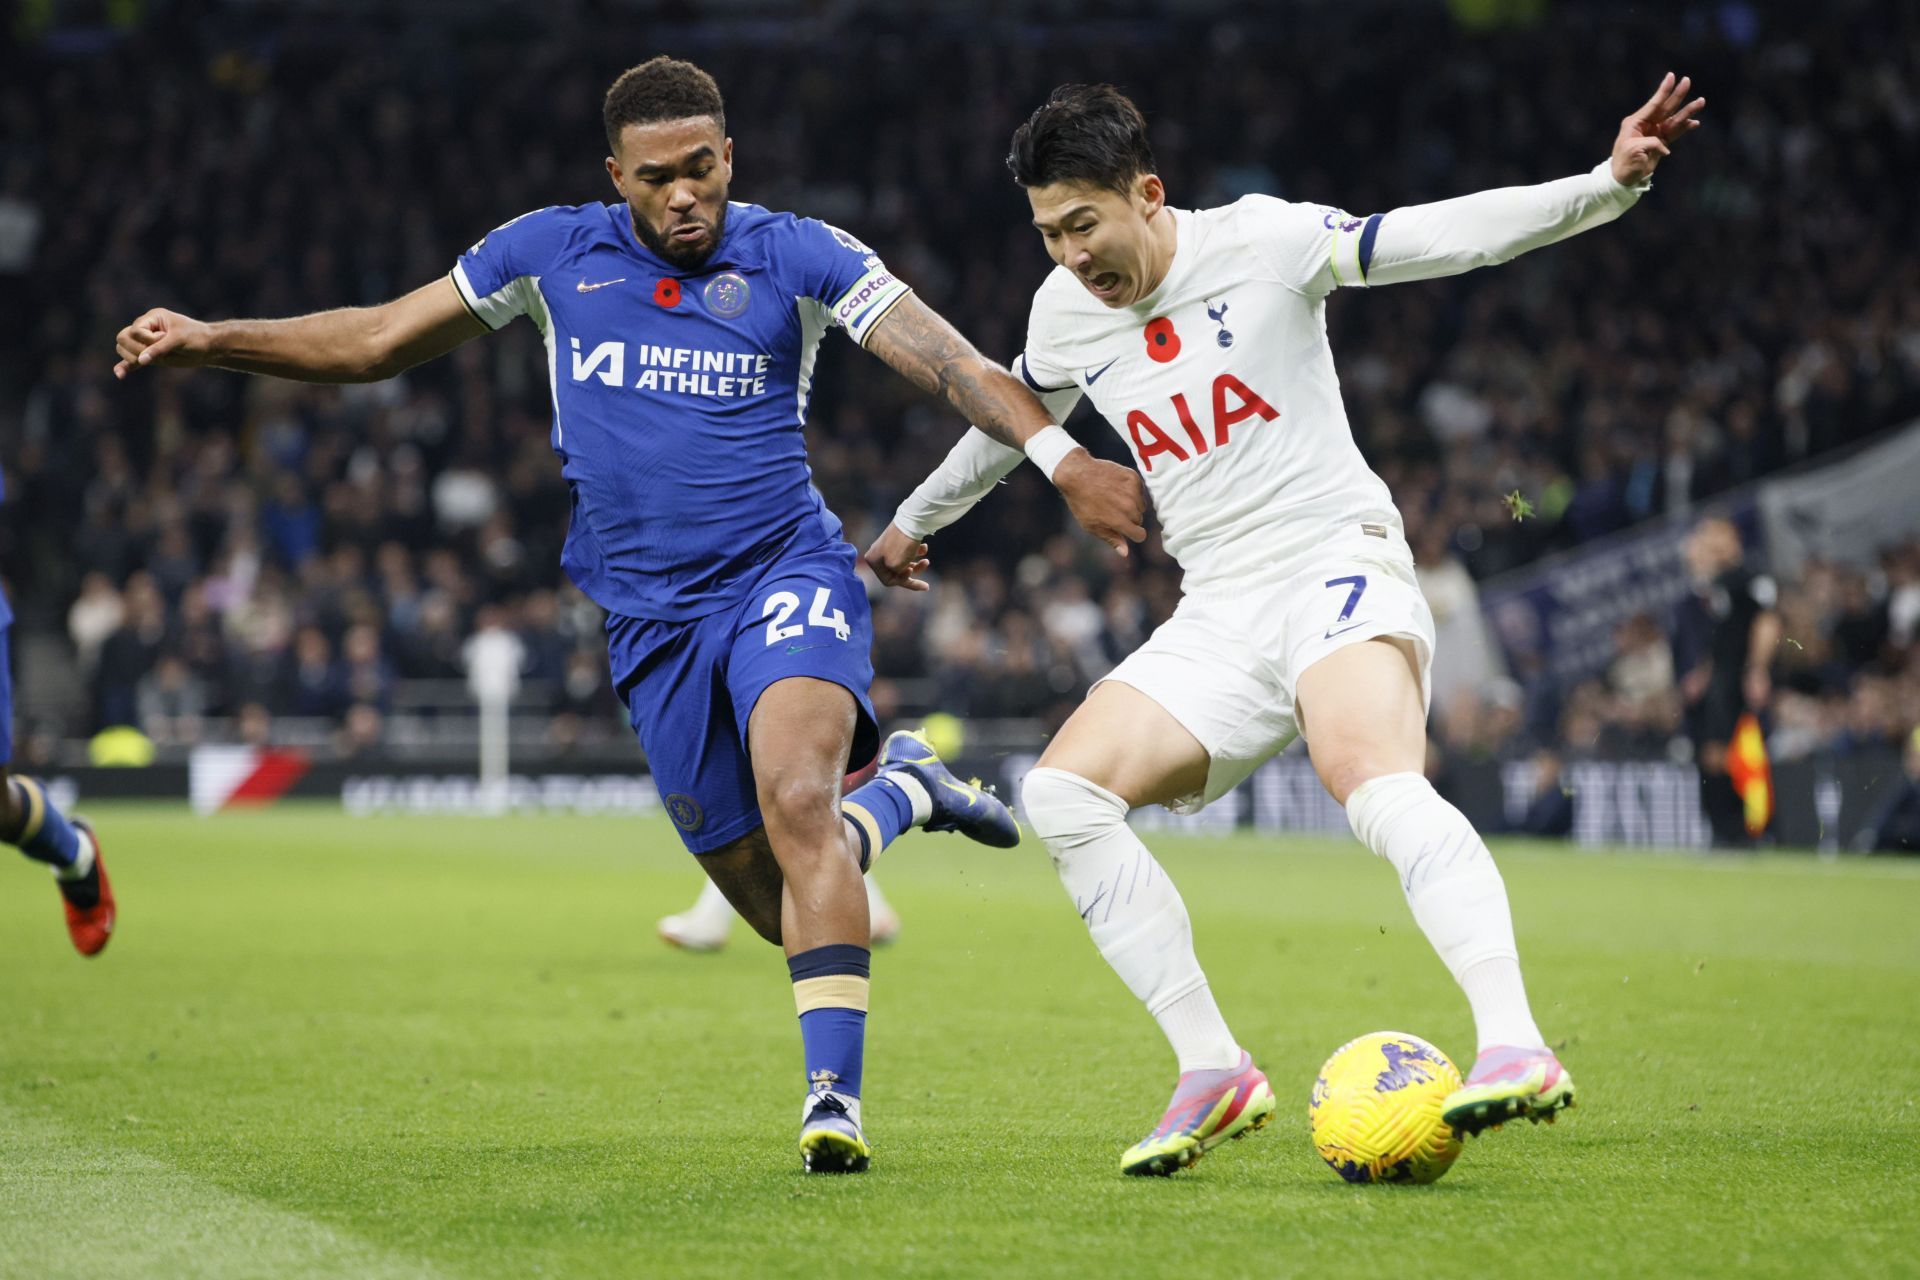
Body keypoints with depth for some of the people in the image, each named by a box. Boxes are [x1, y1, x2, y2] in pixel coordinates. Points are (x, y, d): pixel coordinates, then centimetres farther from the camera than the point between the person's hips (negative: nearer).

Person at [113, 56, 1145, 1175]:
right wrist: (208, 340, 4)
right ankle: (897, 789, 36)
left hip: (786, 573, -3)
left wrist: (1059, 456, -28)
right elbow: (374, 343, 13)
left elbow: (949, 361, -12)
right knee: (771, 900, 4)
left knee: (793, 794, -31)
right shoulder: (551, 253, 5)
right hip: (652, 617, 3)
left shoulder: (798, 257, -3)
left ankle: (836, 1098, -31)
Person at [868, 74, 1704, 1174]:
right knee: (1063, 792, -14)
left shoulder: (1260, 242, -6)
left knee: (1372, 775, -34)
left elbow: (1444, 236, -12)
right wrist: (916, 520, 46)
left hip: (1338, 563, -6)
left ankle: (1517, 1048, -48)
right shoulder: (1065, 313, 10)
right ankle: (1212, 1071, -13)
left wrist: (1610, 184, -24)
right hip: (1218, 617, 6)